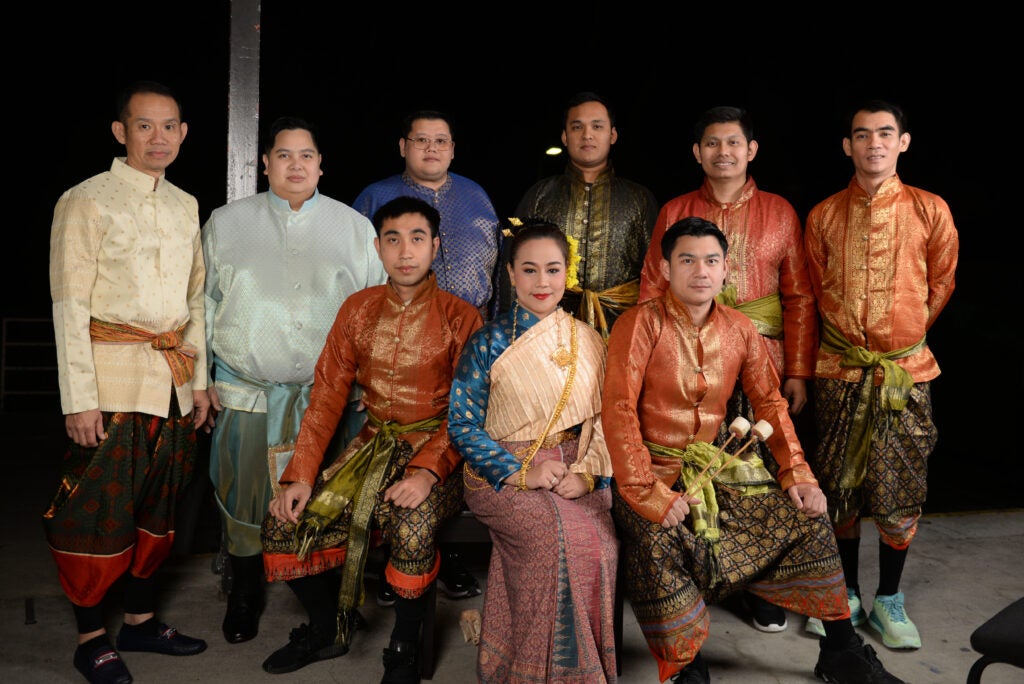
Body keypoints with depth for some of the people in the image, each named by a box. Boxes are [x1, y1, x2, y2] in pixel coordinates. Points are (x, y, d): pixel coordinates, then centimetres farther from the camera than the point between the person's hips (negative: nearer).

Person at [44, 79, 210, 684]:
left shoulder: (186, 206, 13)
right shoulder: (86, 202, -5)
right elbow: (70, 305, -9)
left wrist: (199, 378, 13)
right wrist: (79, 398, -15)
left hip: (174, 378, 6)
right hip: (114, 375, -6)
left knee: (158, 506, 13)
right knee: (99, 513, -1)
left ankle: (141, 620, 28)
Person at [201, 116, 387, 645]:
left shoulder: (354, 227, 7)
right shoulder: (226, 223, 8)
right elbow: (204, 304, 10)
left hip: (330, 393, 0)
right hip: (246, 391, 1)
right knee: (243, 495, 5)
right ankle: (244, 596, 27)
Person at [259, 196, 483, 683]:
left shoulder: (460, 318, -6)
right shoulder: (358, 309, 6)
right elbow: (327, 396, 5)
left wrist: (426, 471, -26)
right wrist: (301, 475, -5)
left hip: (435, 449, -4)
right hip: (373, 443, 5)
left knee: (412, 524, -34)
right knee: (284, 522, -8)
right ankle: (329, 630, 18)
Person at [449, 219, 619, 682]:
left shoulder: (588, 342, 10)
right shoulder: (489, 343, -1)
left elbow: (605, 418, 9)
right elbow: (462, 424, -4)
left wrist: (588, 471, -10)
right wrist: (521, 473, -14)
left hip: (575, 474, 3)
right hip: (503, 474, -3)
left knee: (601, 540, -24)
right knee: (562, 535, -29)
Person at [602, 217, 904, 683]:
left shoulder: (740, 331, 6)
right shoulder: (642, 324, -11)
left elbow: (770, 405, 11)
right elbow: (619, 410, -18)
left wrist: (797, 473, -2)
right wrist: (648, 494, -25)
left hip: (719, 466, 5)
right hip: (655, 467, -5)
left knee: (807, 517, -5)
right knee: (659, 540, -33)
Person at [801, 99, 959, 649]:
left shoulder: (930, 211, -1)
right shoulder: (823, 216, 3)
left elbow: (941, 285, 11)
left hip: (905, 371, -1)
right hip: (838, 371, 1)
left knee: (901, 493, 4)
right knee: (839, 489, 8)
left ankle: (888, 602, 20)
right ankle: (845, 594, 24)